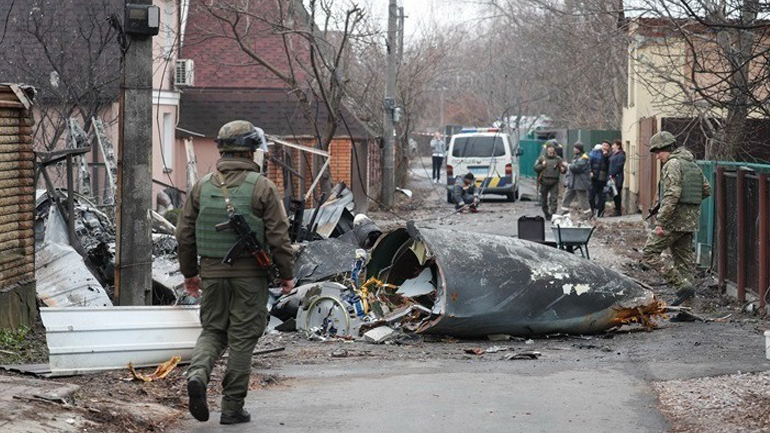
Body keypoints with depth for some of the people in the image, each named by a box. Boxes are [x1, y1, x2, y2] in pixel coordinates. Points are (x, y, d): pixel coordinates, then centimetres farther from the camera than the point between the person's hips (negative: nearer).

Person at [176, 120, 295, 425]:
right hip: (250, 275, -3)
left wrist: (189, 273, 18)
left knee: (212, 330, 16)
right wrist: (286, 274, 3)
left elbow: (185, 234, 7)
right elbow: (278, 237, -8)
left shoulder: (202, 186, 3)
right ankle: (232, 407, 7)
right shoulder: (262, 187, -7)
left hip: (212, 274, 3)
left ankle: (198, 374, -12)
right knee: (242, 338, 4)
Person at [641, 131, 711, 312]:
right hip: (691, 220, 9)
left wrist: (661, 222, -21)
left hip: (675, 220, -9)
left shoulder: (673, 164, -12)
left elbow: (672, 195, -22)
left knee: (649, 254, -3)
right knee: (684, 260, 10)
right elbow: (706, 190, 21)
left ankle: (683, 286, -12)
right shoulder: (693, 164, 16)